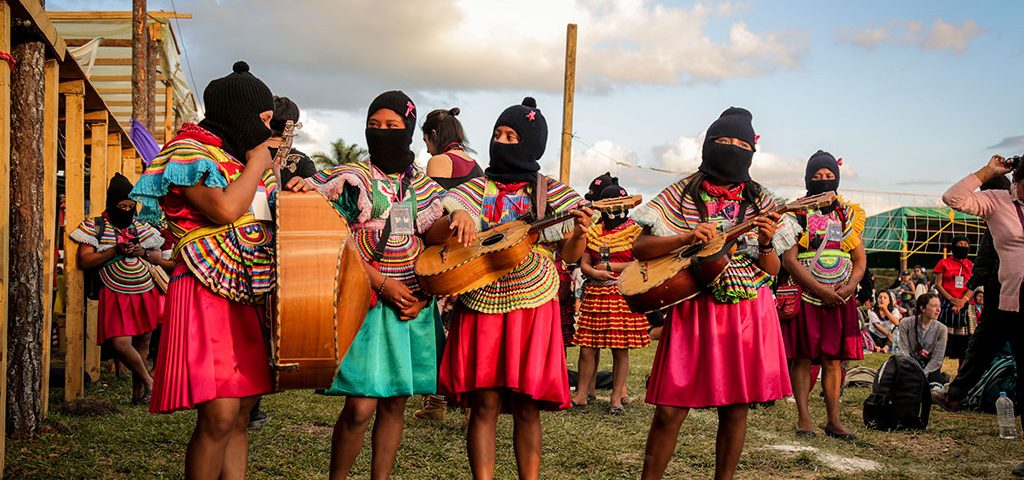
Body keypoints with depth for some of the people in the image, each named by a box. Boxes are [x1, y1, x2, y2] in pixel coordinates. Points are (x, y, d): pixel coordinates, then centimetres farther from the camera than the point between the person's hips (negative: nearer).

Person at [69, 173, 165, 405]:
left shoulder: (141, 227, 13)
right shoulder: (96, 227, 1)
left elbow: (158, 257, 17)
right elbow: (84, 261, -8)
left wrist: (143, 253, -5)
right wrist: (116, 250, -16)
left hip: (145, 293, 4)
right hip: (116, 296, -4)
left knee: (142, 342, 5)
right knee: (121, 344, -16)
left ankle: (138, 392, 18)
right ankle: (149, 381, 6)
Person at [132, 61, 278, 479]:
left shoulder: (240, 157, 21)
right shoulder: (189, 152, -5)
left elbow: (270, 214, 29)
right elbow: (225, 209, -19)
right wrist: (257, 164, -5)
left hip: (247, 295, 9)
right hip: (207, 292, -8)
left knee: (240, 414, 6)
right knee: (218, 416, -15)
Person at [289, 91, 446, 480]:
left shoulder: (423, 187, 12)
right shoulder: (351, 179, 0)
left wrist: (424, 296, -2)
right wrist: (382, 284, -13)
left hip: (415, 306, 4)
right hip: (367, 302, -4)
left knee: (395, 403, 6)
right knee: (360, 407, -11)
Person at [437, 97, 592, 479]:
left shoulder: (548, 192, 5)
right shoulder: (477, 189, 9)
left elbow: (569, 255, 3)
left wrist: (579, 233, -19)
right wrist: (456, 216, -22)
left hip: (533, 307, -1)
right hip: (482, 304, 1)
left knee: (527, 407, 1)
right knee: (485, 403, -3)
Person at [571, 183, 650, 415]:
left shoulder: (634, 231, 2)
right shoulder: (593, 232, 15)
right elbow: (584, 264, 11)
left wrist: (609, 266, -9)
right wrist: (595, 273, -10)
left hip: (623, 294, -3)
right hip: (595, 294, 3)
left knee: (620, 348, 0)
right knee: (587, 348, 2)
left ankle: (617, 397, 9)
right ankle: (581, 394, 12)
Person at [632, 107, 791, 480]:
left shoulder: (759, 201, 8)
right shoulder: (683, 194, 1)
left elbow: (773, 271, 7)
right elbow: (639, 249, -4)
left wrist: (766, 243, -14)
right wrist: (687, 238, -18)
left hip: (749, 313, 2)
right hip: (695, 312, -2)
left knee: (735, 408, 5)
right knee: (670, 410, -5)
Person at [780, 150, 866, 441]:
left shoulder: (849, 215, 14)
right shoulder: (796, 214, 1)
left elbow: (860, 261, 12)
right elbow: (789, 260, -8)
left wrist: (848, 288, -8)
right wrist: (821, 290, -14)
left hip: (840, 299, 3)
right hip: (805, 297, -3)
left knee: (833, 360, 4)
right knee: (802, 358, -3)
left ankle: (833, 420, 7)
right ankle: (803, 419, 1)